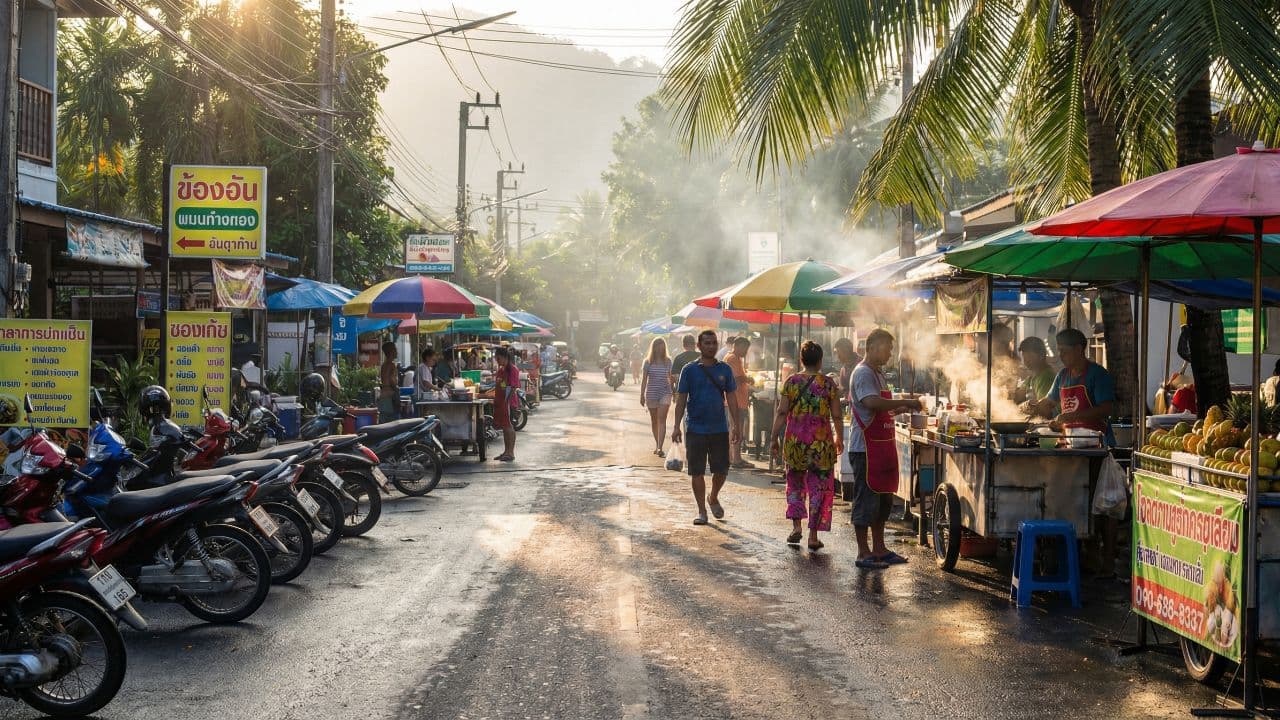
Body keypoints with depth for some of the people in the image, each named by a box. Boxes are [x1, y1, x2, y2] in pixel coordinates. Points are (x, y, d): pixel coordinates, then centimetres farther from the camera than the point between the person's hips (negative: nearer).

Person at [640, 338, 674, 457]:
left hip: (665, 393, -1)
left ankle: (660, 448, -20)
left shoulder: (667, 361, 3)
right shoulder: (648, 362, 2)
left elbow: (671, 378, 11)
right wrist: (642, 395, 0)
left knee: (662, 420, -13)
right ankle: (657, 445, 26)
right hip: (651, 393, 1)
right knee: (654, 421, 11)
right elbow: (644, 379, 3)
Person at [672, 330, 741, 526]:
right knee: (697, 472, 1)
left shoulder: (724, 370, 4)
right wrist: (677, 426, -5)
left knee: (721, 470, 6)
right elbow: (681, 399, 0)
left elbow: (731, 398, 7)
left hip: (720, 429, 2)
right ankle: (702, 511, 11)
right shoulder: (689, 370, -1)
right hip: (696, 428, -2)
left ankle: (713, 498, 34)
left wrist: (735, 425, 0)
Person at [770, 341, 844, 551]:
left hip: (795, 441, 1)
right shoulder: (829, 384, -3)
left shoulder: (791, 382, -1)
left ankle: (796, 526, 9)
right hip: (822, 443, -1)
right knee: (819, 487, 6)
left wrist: (774, 438, 4)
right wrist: (839, 439, 15)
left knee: (795, 483, 19)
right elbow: (837, 416, 0)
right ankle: (813, 535, 5)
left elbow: (781, 413, -3)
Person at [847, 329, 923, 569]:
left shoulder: (878, 373, 18)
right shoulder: (863, 373, -14)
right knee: (866, 500, -5)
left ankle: (879, 549, 21)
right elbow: (871, 402, -31)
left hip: (882, 447, 10)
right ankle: (864, 554, 0)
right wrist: (906, 402, -26)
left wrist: (902, 409, 10)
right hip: (865, 448, -10)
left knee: (884, 500, 14)